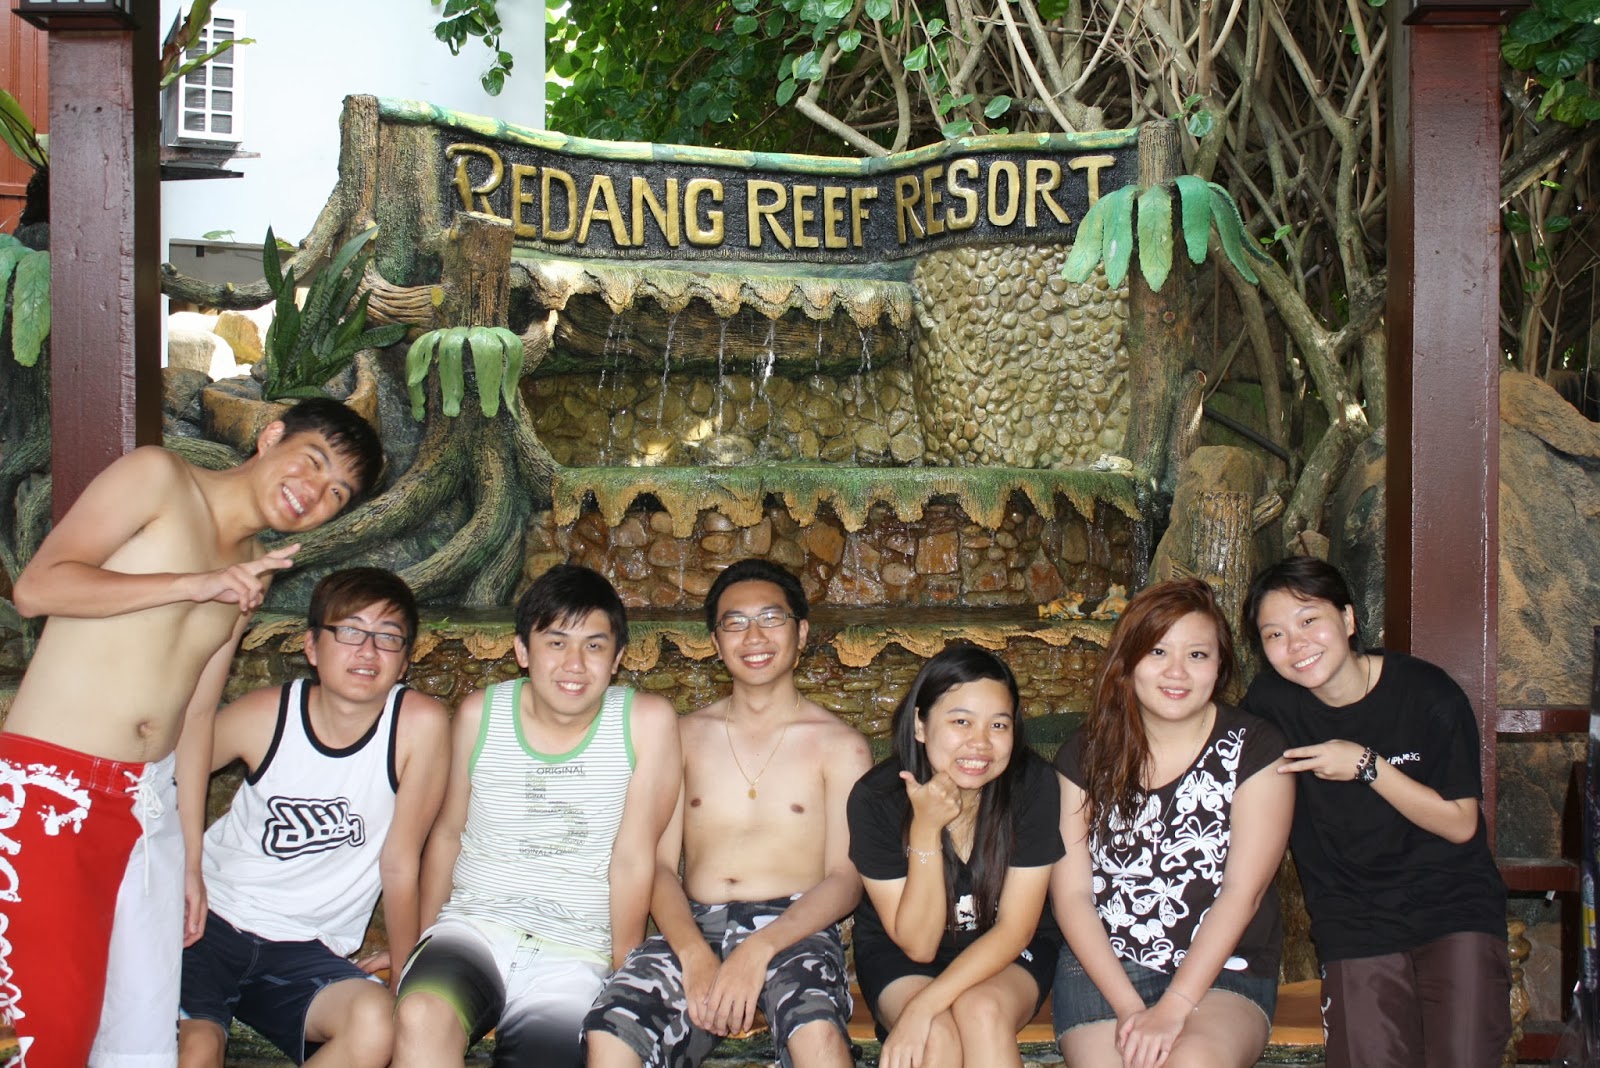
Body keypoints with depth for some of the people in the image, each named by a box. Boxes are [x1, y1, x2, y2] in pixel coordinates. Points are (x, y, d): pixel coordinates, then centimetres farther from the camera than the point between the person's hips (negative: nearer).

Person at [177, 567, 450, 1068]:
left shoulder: (420, 725, -14)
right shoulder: (264, 715, -9)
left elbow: (400, 862, -5)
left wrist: (404, 965, 2)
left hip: (307, 951, 1)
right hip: (212, 919, -1)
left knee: (378, 1023, -28)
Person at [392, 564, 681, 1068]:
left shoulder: (647, 722, -6)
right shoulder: (480, 714, 2)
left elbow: (632, 861, -4)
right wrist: (420, 944, 16)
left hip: (573, 955, -1)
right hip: (473, 927, 2)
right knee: (420, 1017, -31)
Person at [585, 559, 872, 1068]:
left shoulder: (840, 746, 8)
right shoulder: (686, 735, 17)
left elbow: (845, 878, 0)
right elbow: (660, 864, 8)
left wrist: (759, 950, -17)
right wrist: (695, 955, -12)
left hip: (795, 929, -2)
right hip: (694, 927, 2)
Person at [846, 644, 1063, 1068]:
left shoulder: (1032, 785, -20)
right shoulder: (875, 798, -20)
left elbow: (1014, 929, -17)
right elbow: (918, 943, -18)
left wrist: (924, 1005, -28)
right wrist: (926, 829, -31)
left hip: (1007, 954, 1)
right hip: (899, 955, 0)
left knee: (982, 1010, -32)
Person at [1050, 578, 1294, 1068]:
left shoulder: (1255, 750, -1)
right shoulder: (1086, 753, 5)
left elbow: (1243, 891, -8)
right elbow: (1071, 893, 0)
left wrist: (1173, 1008, -16)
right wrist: (1128, 1006, -12)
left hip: (1222, 970, -1)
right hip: (1103, 969, 2)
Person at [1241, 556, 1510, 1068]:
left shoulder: (1428, 693, -9)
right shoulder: (1271, 702, -4)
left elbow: (1460, 824, -6)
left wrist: (1367, 766, -16)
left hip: (1453, 906, -1)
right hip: (1354, 924, 1)